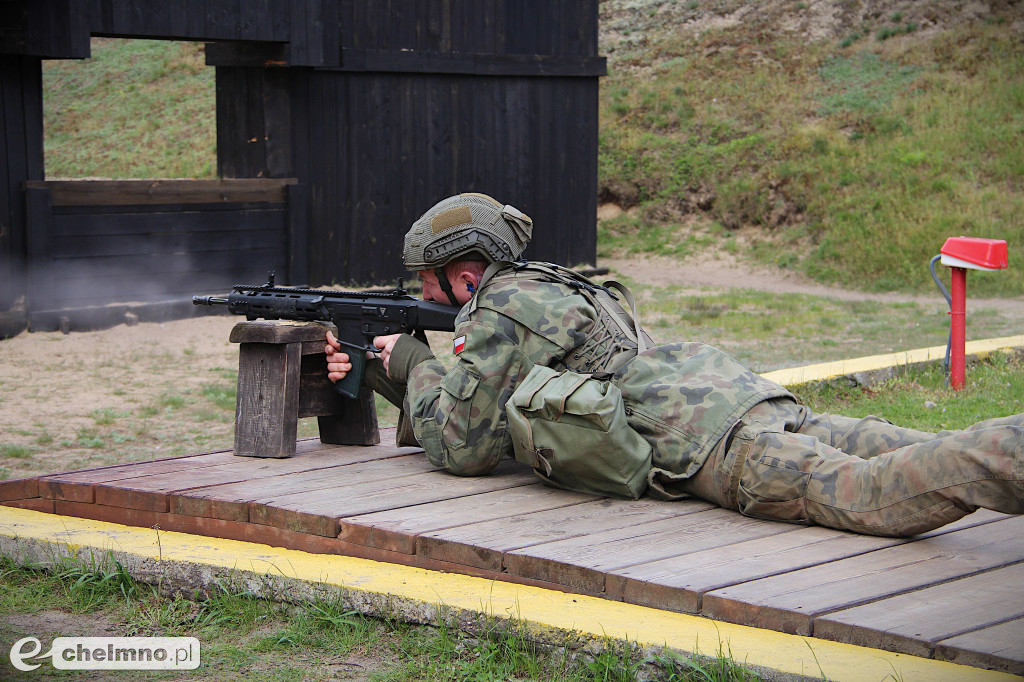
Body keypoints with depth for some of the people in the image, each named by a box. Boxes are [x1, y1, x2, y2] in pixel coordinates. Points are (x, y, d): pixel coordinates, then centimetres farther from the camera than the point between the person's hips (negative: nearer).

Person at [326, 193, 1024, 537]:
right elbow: (477, 407, 39)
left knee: (876, 497, -24)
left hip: (701, 439, -10)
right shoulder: (540, 289, 31)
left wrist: (416, 364, 20)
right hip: (739, 391, 10)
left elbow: (460, 445, 4)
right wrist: (378, 372, 34)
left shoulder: (498, 313, 1)